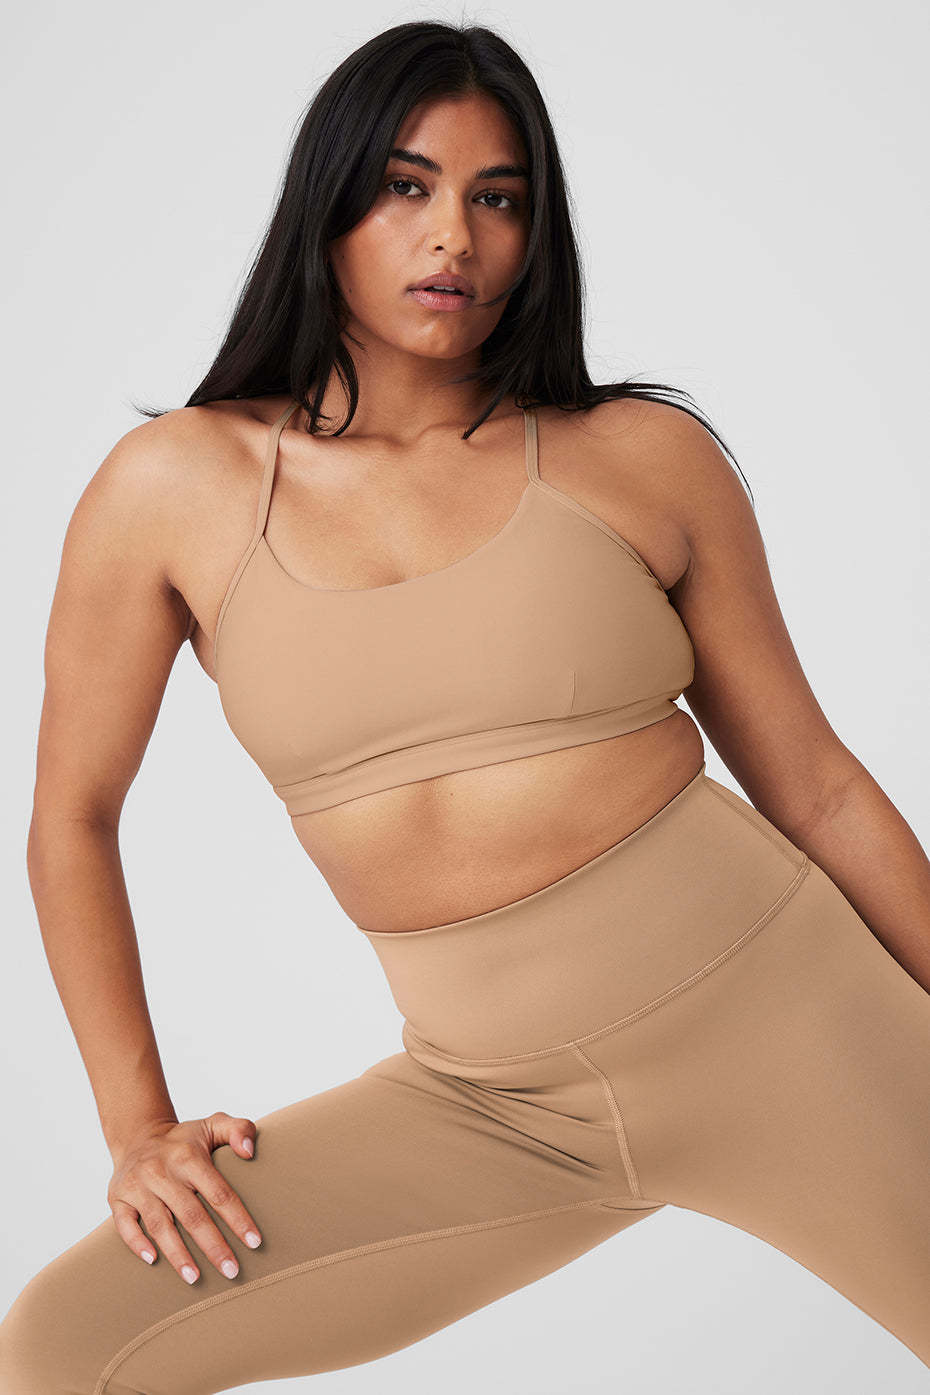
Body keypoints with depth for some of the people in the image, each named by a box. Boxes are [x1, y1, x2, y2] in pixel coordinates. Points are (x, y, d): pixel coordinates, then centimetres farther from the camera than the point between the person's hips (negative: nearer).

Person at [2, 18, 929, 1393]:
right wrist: (139, 1127, 5)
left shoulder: (644, 459, -2)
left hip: (763, 1009, 0)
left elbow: (815, 787, 4)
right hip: (490, 1101, 1)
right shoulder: (175, 487, 0)